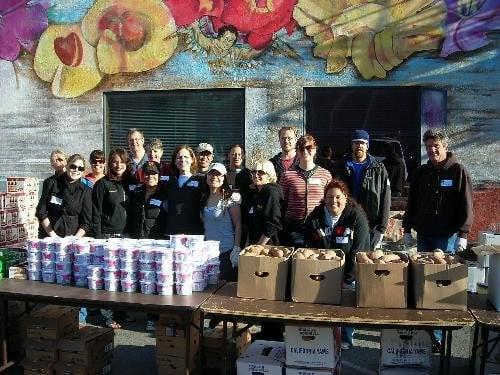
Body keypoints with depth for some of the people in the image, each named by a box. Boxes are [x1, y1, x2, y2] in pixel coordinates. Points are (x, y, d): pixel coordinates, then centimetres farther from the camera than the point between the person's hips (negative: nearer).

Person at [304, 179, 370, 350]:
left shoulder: (357, 217, -11)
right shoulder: (314, 217, -1)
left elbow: (358, 252, -13)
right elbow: (309, 249, 1)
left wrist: (347, 280, -15)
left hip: (348, 273, -2)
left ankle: (346, 340, 17)